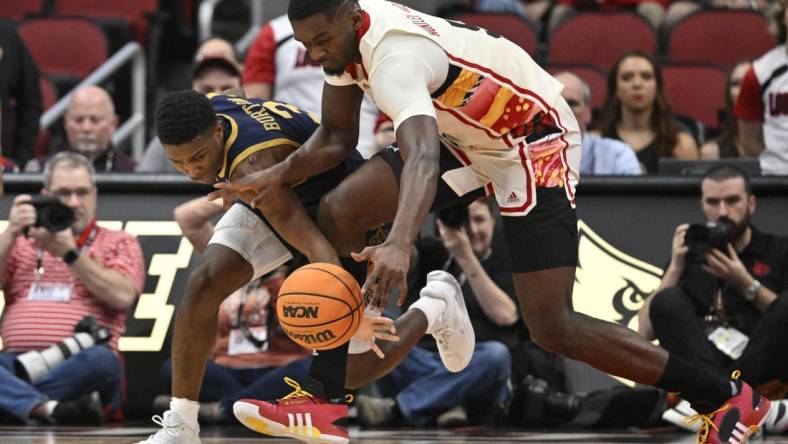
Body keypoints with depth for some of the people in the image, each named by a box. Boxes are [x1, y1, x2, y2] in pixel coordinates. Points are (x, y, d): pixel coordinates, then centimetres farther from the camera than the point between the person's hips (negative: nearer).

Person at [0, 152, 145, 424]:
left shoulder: (119, 243, 18)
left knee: (101, 360, -39)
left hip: (76, 364, -2)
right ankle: (48, 408, -50)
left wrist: (70, 253, -4)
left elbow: (122, 296, -1)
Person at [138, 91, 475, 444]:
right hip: (287, 196, 7)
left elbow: (315, 244, -53)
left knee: (354, 370, -4)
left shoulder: (252, 168, -43)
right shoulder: (205, 112, -21)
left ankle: (436, 307, 23)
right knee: (203, 284, -17)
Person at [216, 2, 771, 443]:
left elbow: (422, 156, -51)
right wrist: (281, 173, -12)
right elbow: (337, 136, 7)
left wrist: (399, 244, -66)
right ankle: (329, 399, 1)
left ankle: (728, 397, -4)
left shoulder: (393, 55, -33)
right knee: (340, 212, -7)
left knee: (552, 326, -15)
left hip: (535, 141, -9)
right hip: (464, 137, 9)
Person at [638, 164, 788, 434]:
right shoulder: (690, 255, 21)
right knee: (668, 301, -24)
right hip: (700, 359, 1)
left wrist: (746, 285, -6)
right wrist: (676, 268, 5)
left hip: (761, 364, -1)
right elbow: (647, 331, 11)